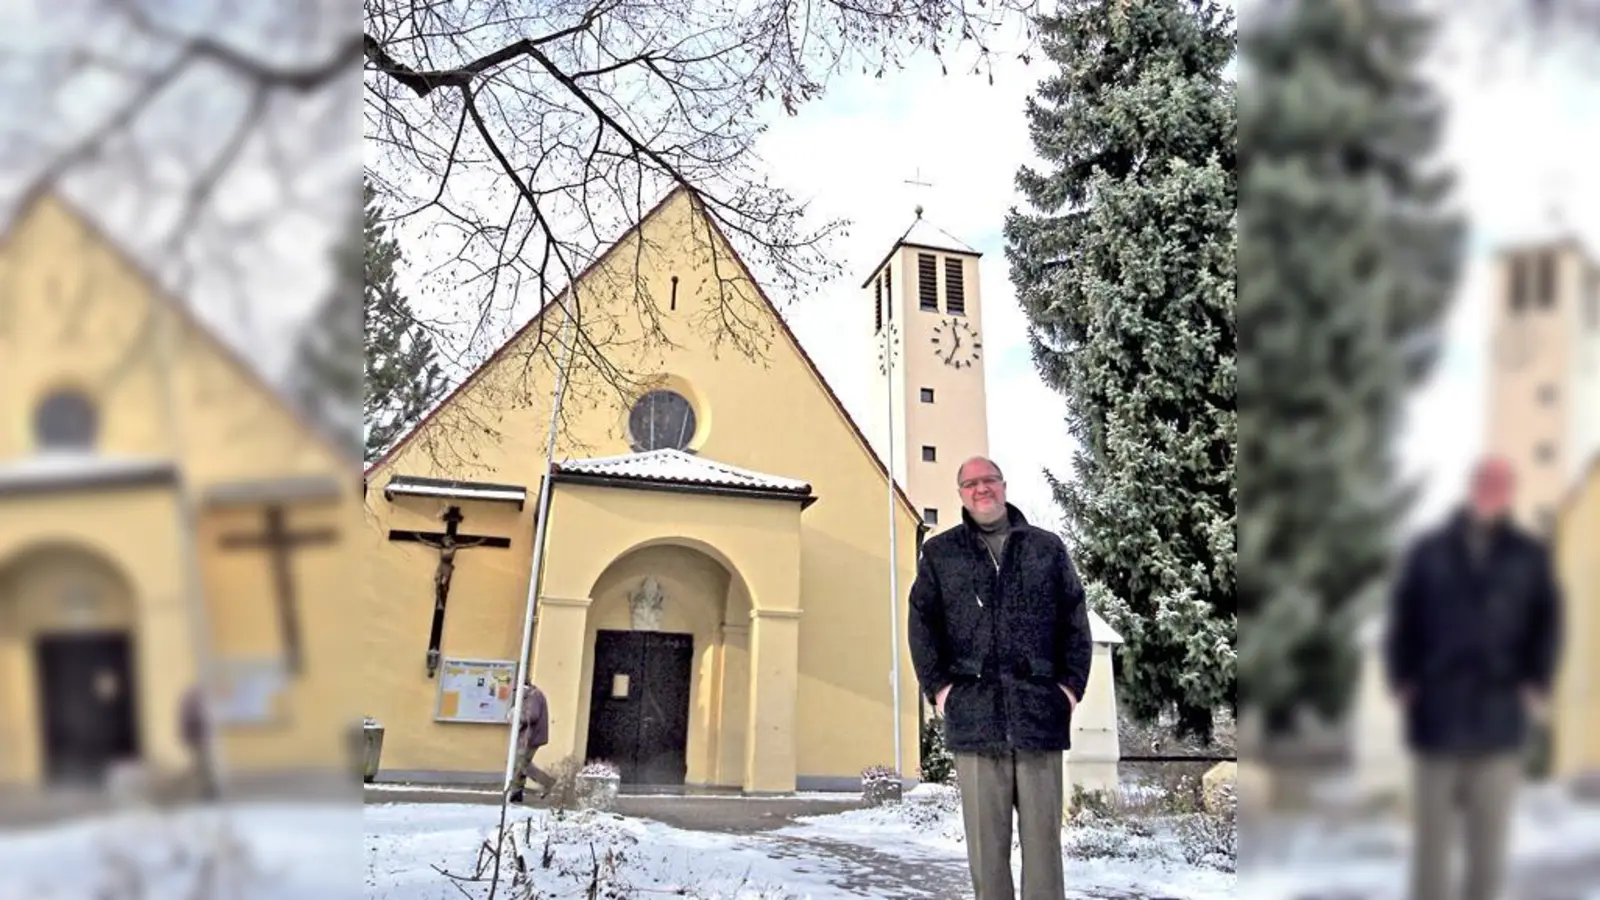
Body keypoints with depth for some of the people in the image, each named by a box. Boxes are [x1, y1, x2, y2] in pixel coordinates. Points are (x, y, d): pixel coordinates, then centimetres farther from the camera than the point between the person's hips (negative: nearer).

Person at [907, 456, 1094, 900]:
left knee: (1043, 832, 4)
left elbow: (1076, 621, 10)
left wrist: (1073, 683, -1)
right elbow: (921, 623, 7)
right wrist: (937, 686, -4)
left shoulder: (1047, 547, 13)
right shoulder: (939, 553, 12)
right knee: (985, 835, 5)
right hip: (974, 711, 0)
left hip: (1041, 709, 0)